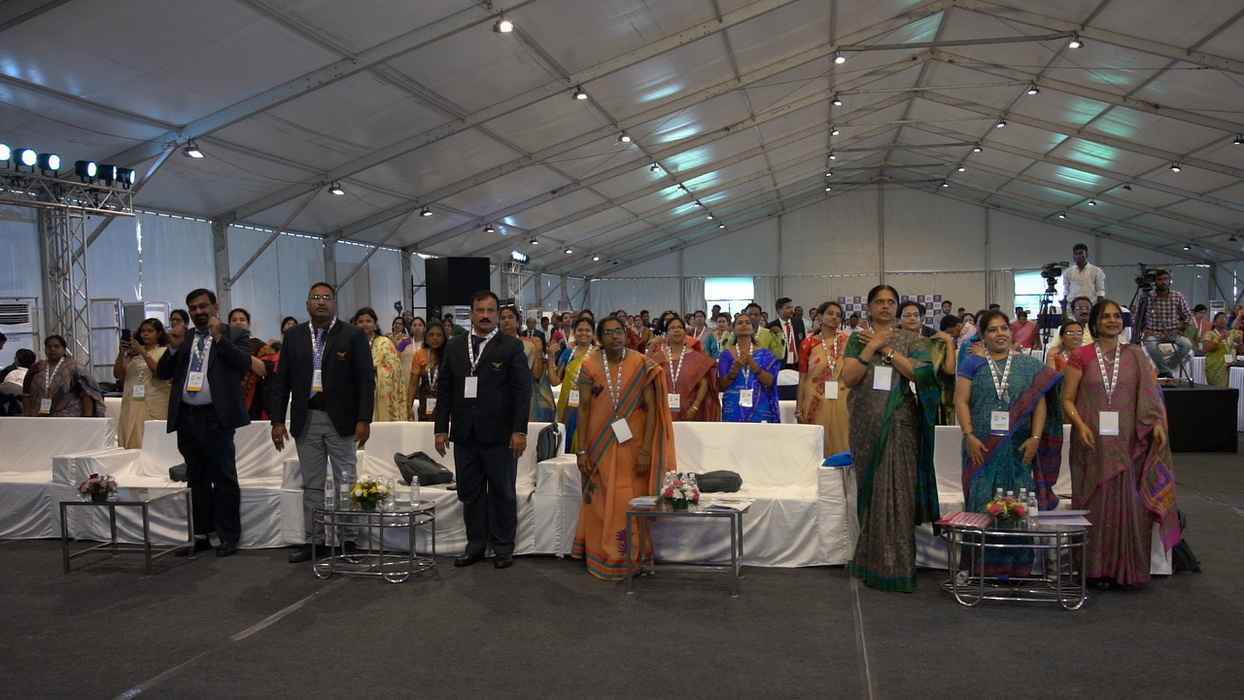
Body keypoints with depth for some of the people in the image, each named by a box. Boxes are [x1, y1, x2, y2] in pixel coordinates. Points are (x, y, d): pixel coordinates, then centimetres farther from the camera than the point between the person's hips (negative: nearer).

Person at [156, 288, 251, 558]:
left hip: (216, 417, -5)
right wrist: (173, 347, -4)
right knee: (196, 479, 13)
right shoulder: (182, 337, 15)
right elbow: (162, 373, 11)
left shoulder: (235, 335, 2)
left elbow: (244, 364, -13)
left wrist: (219, 337, -15)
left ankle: (228, 537, 4)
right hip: (186, 417, 5)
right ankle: (201, 535, 21)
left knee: (224, 478, -2)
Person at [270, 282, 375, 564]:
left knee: (346, 483, 3)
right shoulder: (293, 336, 8)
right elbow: (281, 380, 8)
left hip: (341, 420, -3)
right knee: (311, 485, 10)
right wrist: (277, 420, 1)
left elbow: (366, 380, -6)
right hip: (305, 421, 3)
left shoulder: (353, 335, -2)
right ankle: (313, 540, 19)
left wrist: (363, 419, -13)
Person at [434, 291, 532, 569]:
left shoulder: (512, 347, -2)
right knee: (470, 493, 10)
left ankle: (503, 547, 18)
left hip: (499, 435, -3)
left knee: (502, 493, 6)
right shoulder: (454, 346, 10)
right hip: (464, 434, 4)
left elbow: (522, 390, -6)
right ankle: (475, 545, 22)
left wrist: (520, 430, -12)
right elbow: (443, 389, 11)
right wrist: (441, 428, 5)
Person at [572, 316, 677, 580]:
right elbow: (583, 408, -1)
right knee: (601, 503, 8)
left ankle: (633, 558, 18)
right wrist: (582, 449, -6)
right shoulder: (590, 366, -2)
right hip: (600, 447, 1)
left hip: (633, 446, -1)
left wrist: (646, 449, -13)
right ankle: (602, 557, 21)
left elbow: (651, 408, -7)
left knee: (632, 503, 4)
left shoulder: (642, 366, -6)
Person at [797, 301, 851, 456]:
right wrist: (799, 408, 0)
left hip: (842, 403, 1)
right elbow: (802, 376, 4)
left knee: (840, 442, 3)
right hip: (816, 403, -1)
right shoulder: (809, 343, 1)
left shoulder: (847, 340, 4)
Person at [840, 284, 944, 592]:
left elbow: (918, 372, -10)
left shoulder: (910, 339, 7)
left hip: (899, 421, -1)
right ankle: (873, 560, 16)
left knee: (897, 488, -4)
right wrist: (871, 347, -11)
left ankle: (895, 565, 4)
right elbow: (848, 378, -5)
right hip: (867, 422, 1)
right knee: (871, 486, 6)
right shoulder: (858, 340, 8)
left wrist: (886, 349, -10)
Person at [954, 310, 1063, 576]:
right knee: (984, 504, 0)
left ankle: (1018, 568, 10)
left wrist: (1035, 438, -7)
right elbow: (961, 401, 1)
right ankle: (985, 566, 7)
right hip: (982, 447, -1)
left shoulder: (1029, 365, 9)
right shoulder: (973, 364, 7)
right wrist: (969, 436, -10)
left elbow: (1040, 403, 4)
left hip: (1019, 448, 1)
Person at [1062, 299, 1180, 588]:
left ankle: (1127, 568, 18)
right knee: (1096, 504, 5)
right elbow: (1068, 399, 1)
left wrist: (1157, 423, -11)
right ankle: (1097, 568, 15)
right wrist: (1080, 425, -14)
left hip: (1128, 443, 2)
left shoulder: (1135, 354, 7)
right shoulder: (1081, 356, 1)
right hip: (1093, 443, -2)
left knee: (1129, 503, 4)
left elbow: (1150, 394, 6)